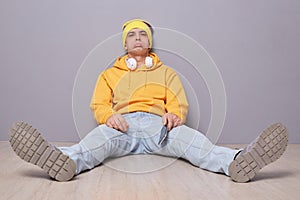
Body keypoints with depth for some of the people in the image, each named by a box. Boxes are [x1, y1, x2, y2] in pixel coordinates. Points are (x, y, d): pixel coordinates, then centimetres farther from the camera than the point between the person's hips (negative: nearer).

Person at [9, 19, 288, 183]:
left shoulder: (166, 72, 25)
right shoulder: (110, 73, 25)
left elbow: (179, 104, 13)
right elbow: (98, 104, 12)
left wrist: (174, 115, -13)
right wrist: (109, 115, -13)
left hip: (158, 124, 0)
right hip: (122, 125, 0)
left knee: (188, 137, -32)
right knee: (98, 137, -34)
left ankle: (237, 162, -57)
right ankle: (65, 161, -64)